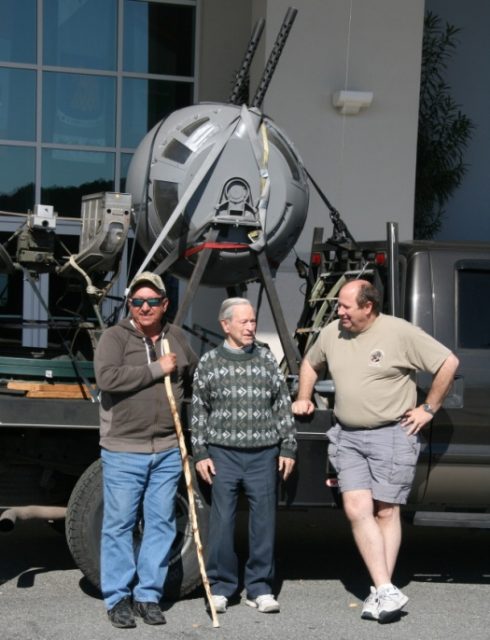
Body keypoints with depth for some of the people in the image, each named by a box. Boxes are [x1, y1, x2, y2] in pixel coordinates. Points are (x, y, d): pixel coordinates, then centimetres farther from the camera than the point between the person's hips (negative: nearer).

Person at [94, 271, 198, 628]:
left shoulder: (176, 337, 11)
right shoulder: (115, 337, -4)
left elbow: (195, 373, 29)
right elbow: (107, 377, -22)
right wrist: (157, 369, -17)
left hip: (167, 451, 4)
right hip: (123, 451, -4)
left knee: (161, 524, 7)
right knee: (120, 524, 1)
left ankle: (149, 596, 16)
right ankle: (117, 598, 12)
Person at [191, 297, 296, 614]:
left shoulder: (267, 359, 9)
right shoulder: (209, 362, 6)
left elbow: (284, 407, 11)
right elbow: (199, 410, 8)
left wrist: (288, 448, 6)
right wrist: (200, 452, 3)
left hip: (264, 455, 1)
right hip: (223, 454, -1)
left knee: (264, 521, 3)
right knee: (222, 521, 0)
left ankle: (260, 588, 13)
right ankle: (221, 588, 11)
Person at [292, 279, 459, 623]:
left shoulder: (400, 333, -10)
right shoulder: (332, 333, 8)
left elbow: (449, 363, -8)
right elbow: (310, 363, 29)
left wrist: (428, 408, -6)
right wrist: (303, 398, 18)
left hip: (391, 435, -5)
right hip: (348, 436, 5)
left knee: (385, 511, 0)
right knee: (357, 509, -8)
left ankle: (381, 591, 7)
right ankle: (387, 591, -8)